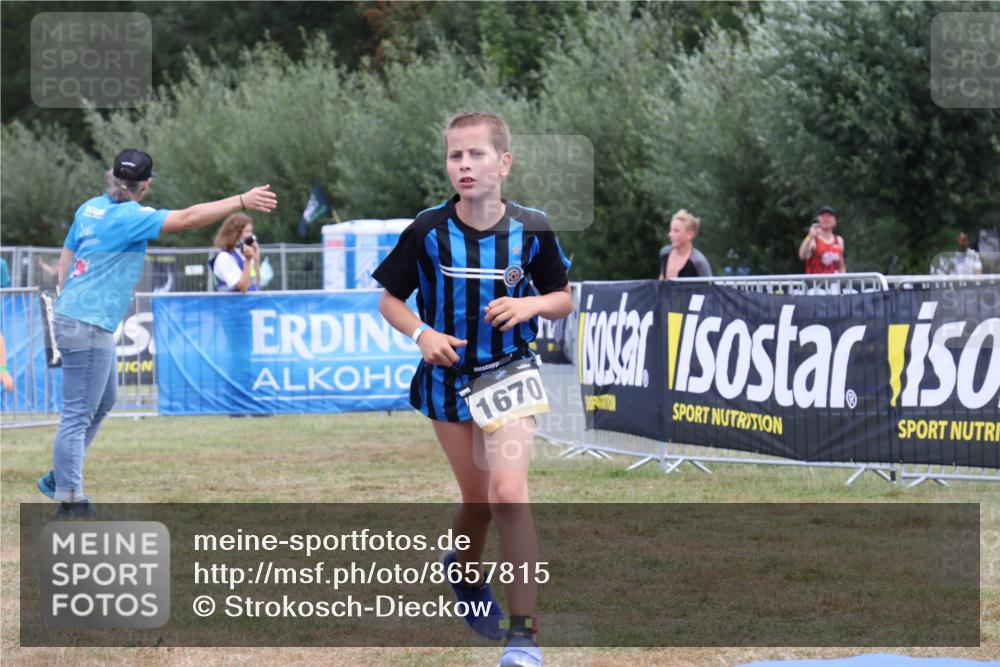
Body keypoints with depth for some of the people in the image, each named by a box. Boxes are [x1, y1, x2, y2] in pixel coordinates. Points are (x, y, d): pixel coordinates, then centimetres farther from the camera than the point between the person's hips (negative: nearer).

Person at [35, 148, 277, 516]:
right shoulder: (129, 217, -16)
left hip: (71, 317, 10)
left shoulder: (91, 208, 10)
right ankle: (69, 500, -3)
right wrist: (241, 201, -23)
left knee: (102, 402, 24)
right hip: (88, 327, -10)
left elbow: (66, 258, 18)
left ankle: (60, 478, 29)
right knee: (78, 415, -6)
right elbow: (187, 218, -24)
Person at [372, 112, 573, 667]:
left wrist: (532, 304, -17)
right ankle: (466, 571, 47)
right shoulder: (427, 231, -9)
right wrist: (422, 334, -17)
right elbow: (390, 300, 2)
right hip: (448, 377, 2)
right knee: (477, 500, 11)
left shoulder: (532, 230, -9)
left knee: (508, 492, -20)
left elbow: (564, 298, 5)